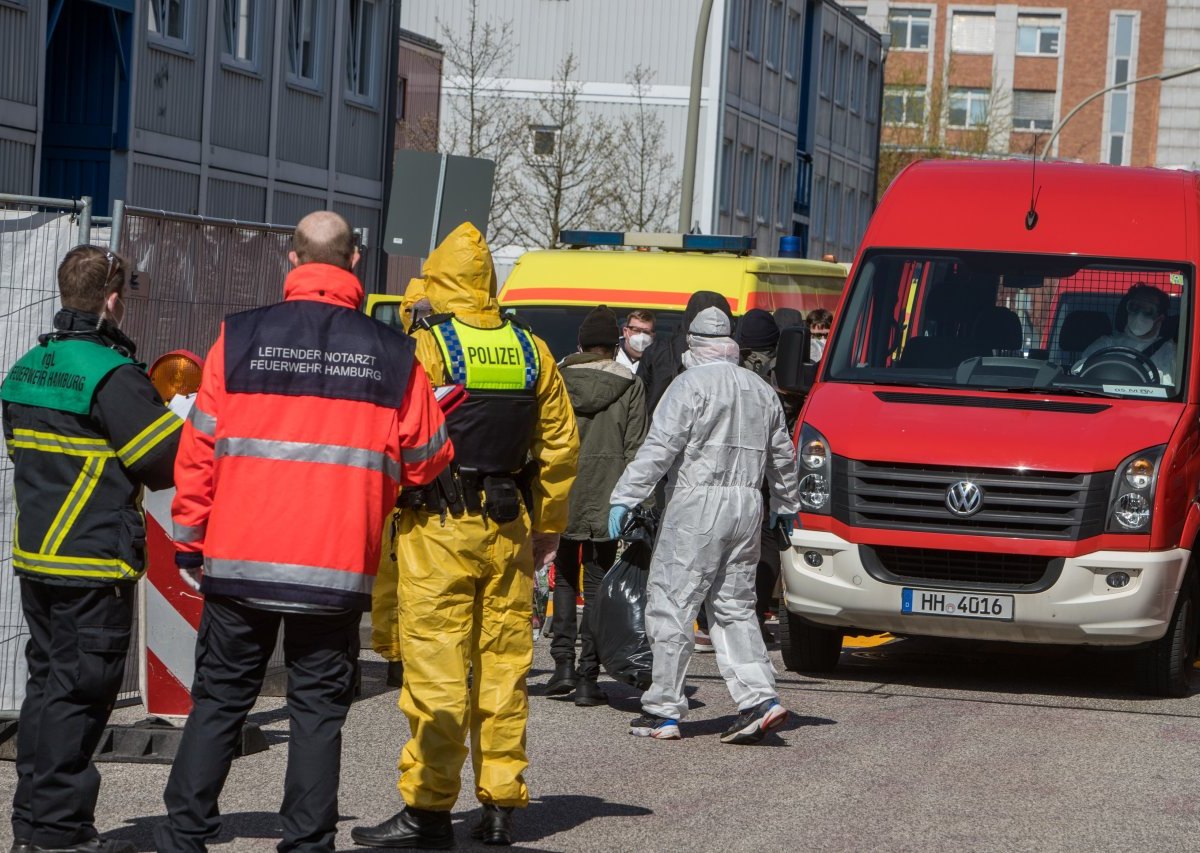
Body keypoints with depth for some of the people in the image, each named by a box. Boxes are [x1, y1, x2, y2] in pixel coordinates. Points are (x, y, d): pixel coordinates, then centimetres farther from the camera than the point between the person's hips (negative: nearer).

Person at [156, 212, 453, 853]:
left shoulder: (240, 337, -1)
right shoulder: (392, 354, 1)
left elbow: (200, 448, 0)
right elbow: (426, 458, 7)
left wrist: (189, 542, 9)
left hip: (240, 560, 0)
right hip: (338, 569, 0)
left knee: (218, 699, 9)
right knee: (318, 709, 6)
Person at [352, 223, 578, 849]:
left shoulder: (424, 348, -9)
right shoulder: (533, 352, 7)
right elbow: (560, 446, 11)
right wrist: (548, 525, 20)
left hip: (438, 526, -5)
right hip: (509, 528, 5)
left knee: (435, 668, -4)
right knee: (504, 667, 9)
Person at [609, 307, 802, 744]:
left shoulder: (692, 384, -6)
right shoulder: (762, 391, 16)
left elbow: (660, 446, -13)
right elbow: (782, 456, 25)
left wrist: (624, 496, -11)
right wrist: (787, 504, 40)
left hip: (698, 503, -7)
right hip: (748, 506, 7)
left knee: (671, 604, -1)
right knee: (734, 608, 13)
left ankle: (663, 712, 0)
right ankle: (760, 700, -2)